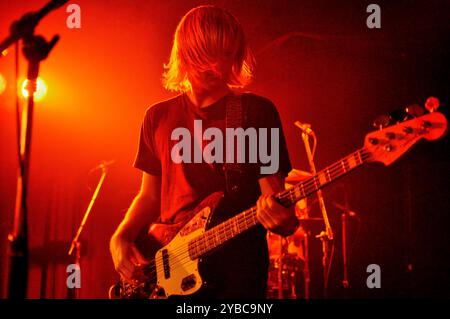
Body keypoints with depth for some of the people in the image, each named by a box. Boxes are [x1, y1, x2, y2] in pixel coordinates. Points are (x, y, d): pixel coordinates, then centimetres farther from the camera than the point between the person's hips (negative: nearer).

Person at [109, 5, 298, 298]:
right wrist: (121, 236, -1)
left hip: (238, 270, -3)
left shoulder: (257, 112, -1)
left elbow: (272, 196, -4)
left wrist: (282, 217, -25)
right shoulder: (159, 117, 9)